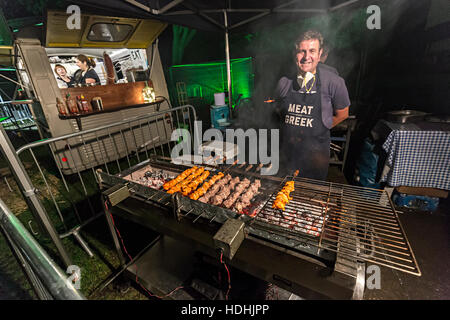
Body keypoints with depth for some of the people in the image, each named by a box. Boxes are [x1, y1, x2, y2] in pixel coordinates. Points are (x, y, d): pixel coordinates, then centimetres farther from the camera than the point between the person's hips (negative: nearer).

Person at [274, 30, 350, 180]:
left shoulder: (333, 82, -8)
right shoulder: (284, 82, -1)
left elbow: (342, 114, 4)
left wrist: (318, 129, 3)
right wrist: (292, 129, 4)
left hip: (315, 154, -2)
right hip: (286, 152, 2)